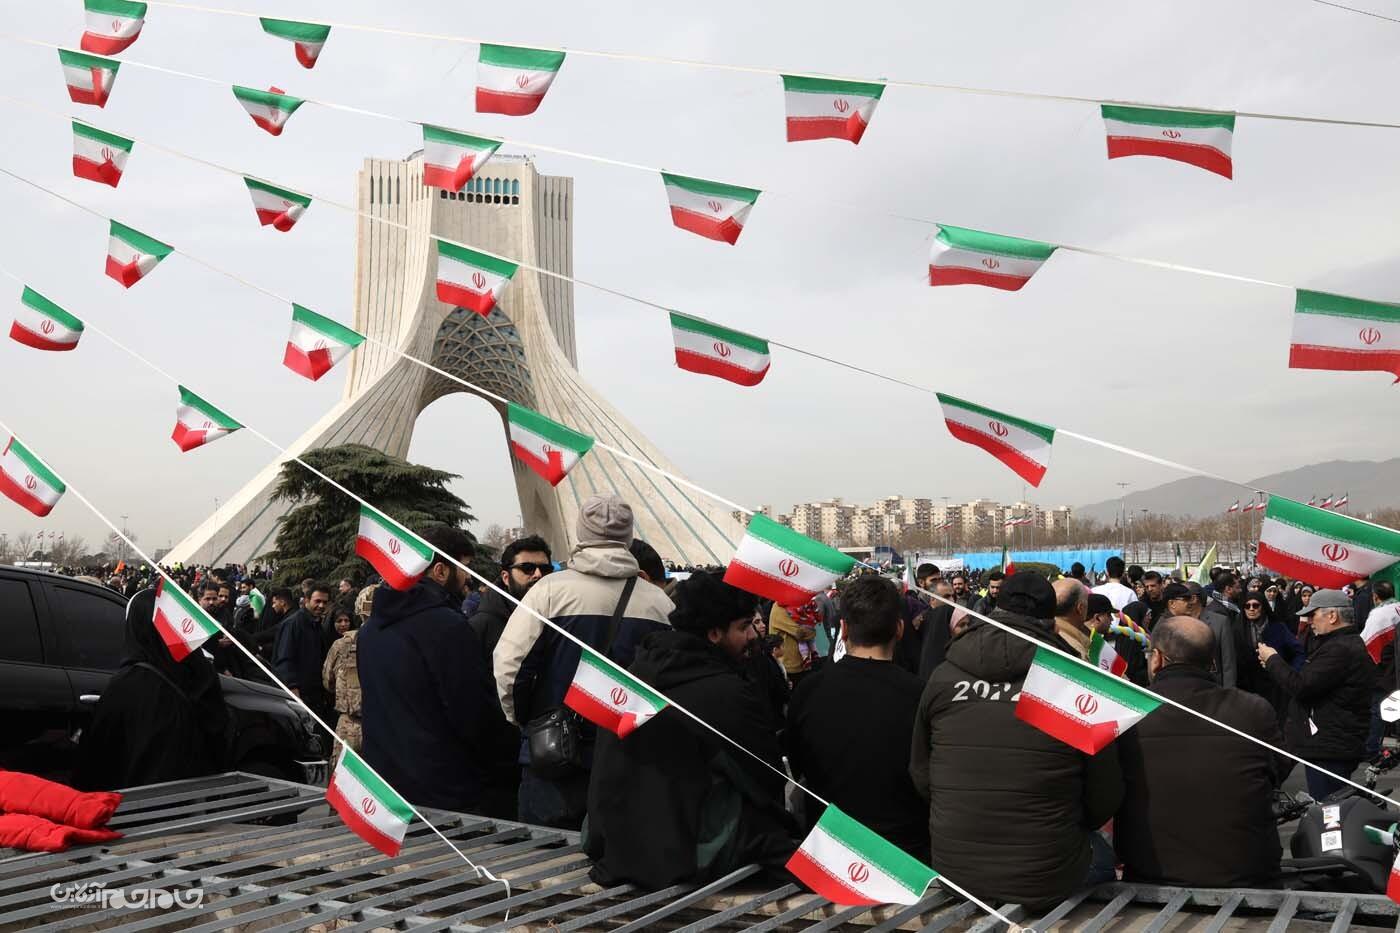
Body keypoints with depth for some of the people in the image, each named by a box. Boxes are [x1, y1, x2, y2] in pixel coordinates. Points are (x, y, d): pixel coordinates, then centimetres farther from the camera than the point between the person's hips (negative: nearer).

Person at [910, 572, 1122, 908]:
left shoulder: (942, 676, -3)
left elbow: (920, 776, 6)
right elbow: (1104, 796, -3)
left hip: (952, 868, 3)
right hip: (1045, 880, -3)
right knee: (1102, 856, 29)